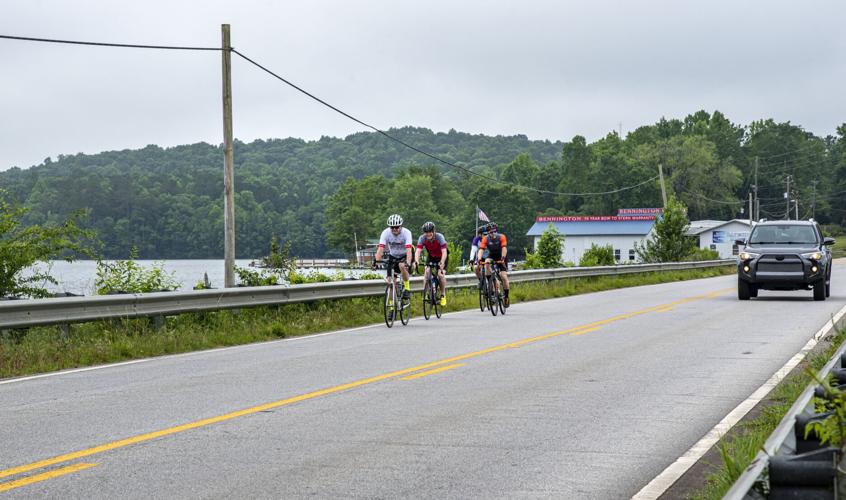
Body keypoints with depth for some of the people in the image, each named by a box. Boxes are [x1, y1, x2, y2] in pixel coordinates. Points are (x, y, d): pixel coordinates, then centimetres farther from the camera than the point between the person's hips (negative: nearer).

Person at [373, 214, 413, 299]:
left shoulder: (406, 232, -28)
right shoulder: (386, 233, -22)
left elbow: (409, 250, -38)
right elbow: (380, 249, -30)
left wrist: (408, 263, -53)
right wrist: (376, 262, -44)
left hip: (404, 256, -3)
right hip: (392, 256, 3)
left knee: (402, 266, -34)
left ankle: (407, 289, -17)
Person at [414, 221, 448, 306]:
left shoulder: (439, 237, -33)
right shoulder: (422, 238, -25)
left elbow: (444, 252, -40)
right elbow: (418, 251, -34)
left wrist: (442, 263, -57)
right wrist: (416, 261, -53)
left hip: (441, 257, -3)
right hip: (431, 256, 3)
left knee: (440, 273, -20)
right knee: (427, 271, -20)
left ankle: (443, 295, -4)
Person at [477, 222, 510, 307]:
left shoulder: (501, 237, -23)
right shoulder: (486, 239, -18)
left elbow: (504, 248, -35)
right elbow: (481, 250, -27)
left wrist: (503, 258, -51)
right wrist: (479, 259, -44)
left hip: (501, 257, -2)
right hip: (491, 256, 2)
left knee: (504, 276, -13)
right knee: (486, 263, -33)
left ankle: (506, 296, 1)